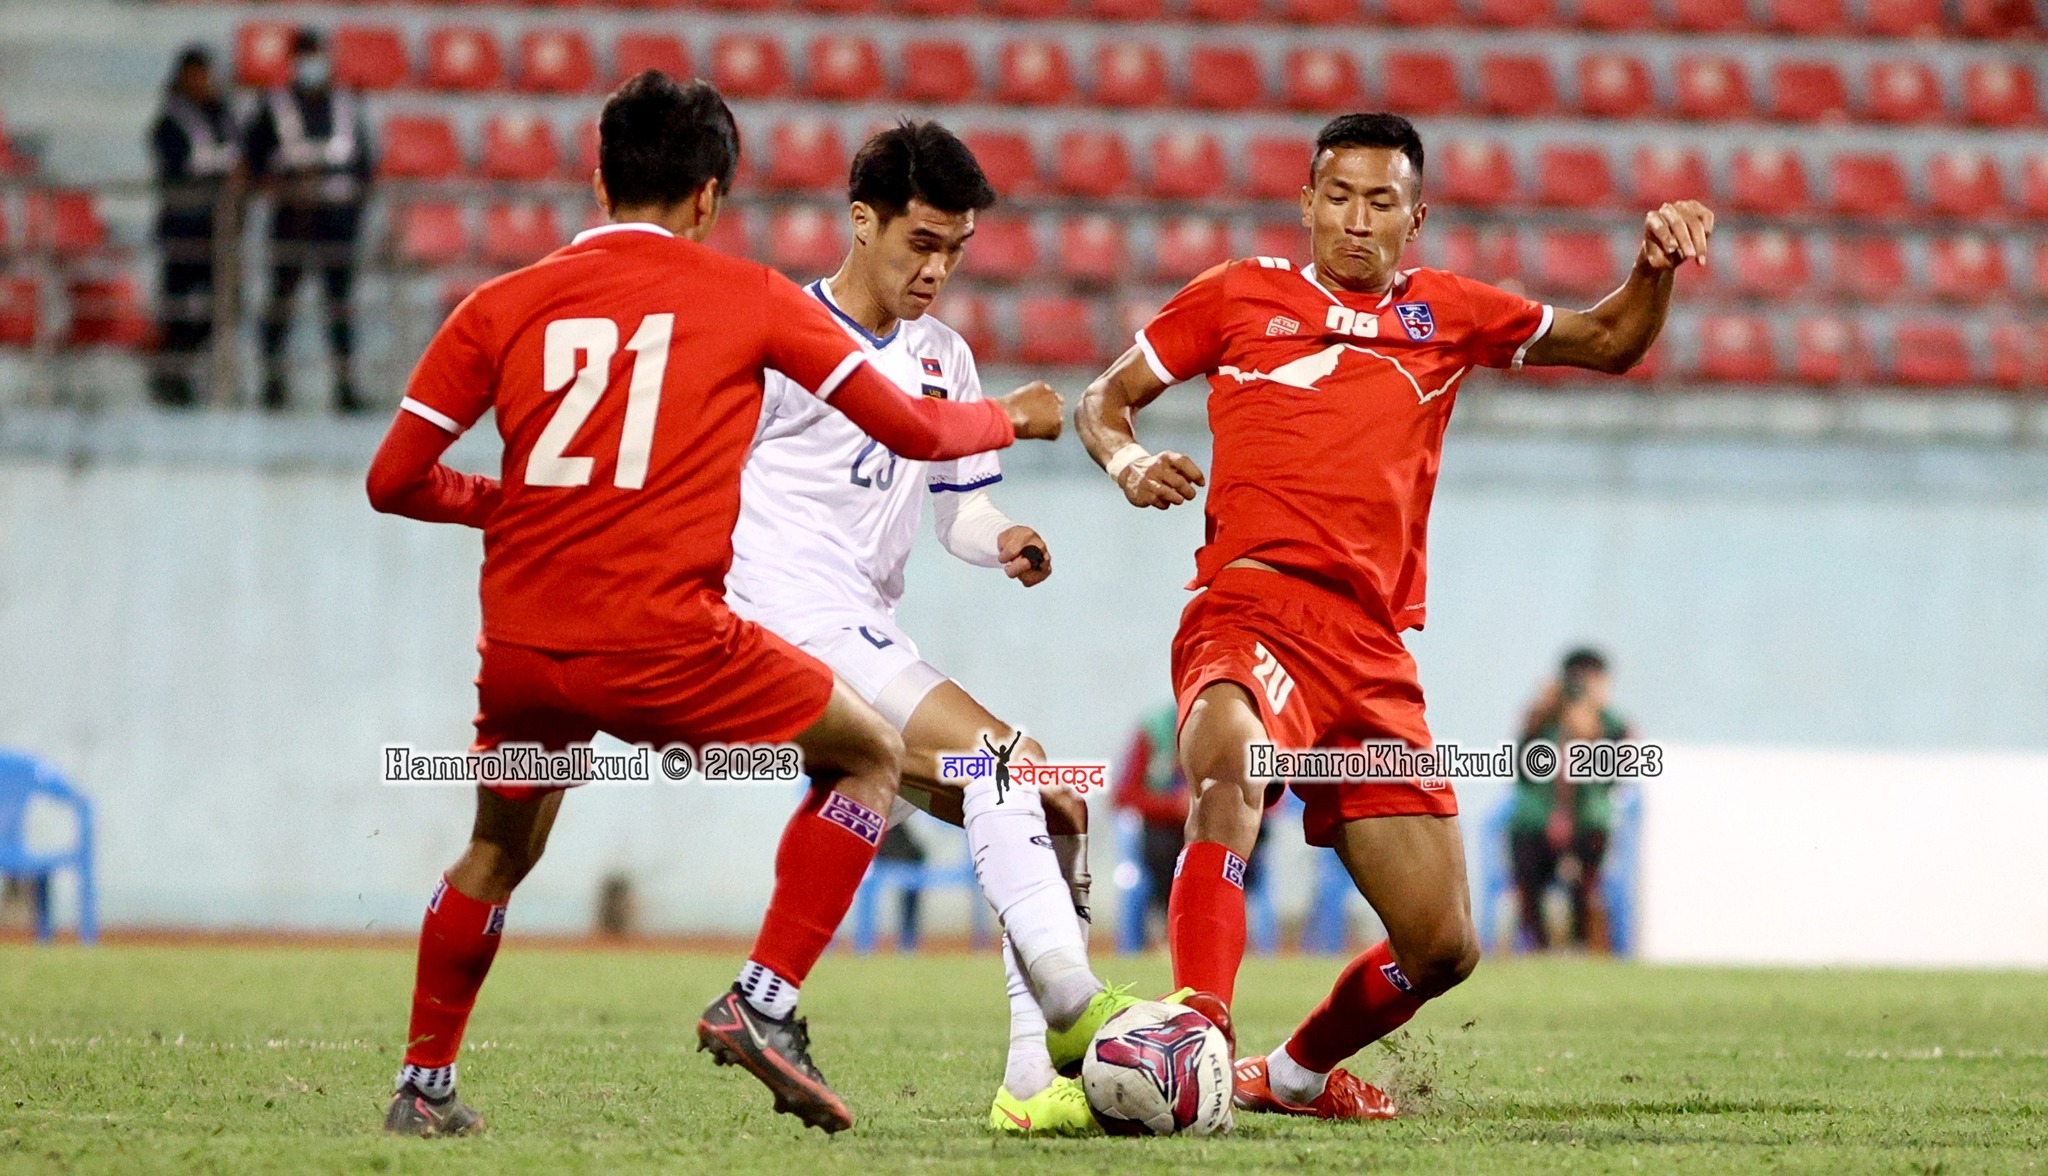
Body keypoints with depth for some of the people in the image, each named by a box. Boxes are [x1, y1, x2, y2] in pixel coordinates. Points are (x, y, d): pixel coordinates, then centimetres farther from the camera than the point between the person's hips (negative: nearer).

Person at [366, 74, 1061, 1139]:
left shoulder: (502, 307, 10)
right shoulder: (748, 298, 6)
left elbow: (394, 481, 9)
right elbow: (916, 430, 11)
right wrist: (1010, 418, 32)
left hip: (521, 646, 4)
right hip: (661, 645, -4)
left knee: (498, 851, 30)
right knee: (869, 758, 16)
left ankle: (423, 1086, 33)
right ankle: (761, 1004, 4)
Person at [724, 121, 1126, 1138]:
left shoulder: (943, 359, 19)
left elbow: (960, 507, 22)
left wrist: (1005, 542, -1)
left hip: (873, 644, 9)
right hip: (794, 616, -9)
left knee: (1052, 814, 1)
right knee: (997, 751, -27)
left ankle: (1038, 1079, -5)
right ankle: (1073, 1003, -40)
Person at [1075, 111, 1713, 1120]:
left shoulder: (1444, 313, 20)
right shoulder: (1240, 295, 12)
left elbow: (1607, 343, 28)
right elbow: (1103, 399, 20)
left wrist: (1657, 264, 8)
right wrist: (1127, 459, -3)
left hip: (1372, 650, 4)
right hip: (1250, 612, -4)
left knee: (1442, 947, 3)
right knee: (1230, 767, -41)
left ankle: (1297, 1073, 29)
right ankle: (1195, 1031, -50)